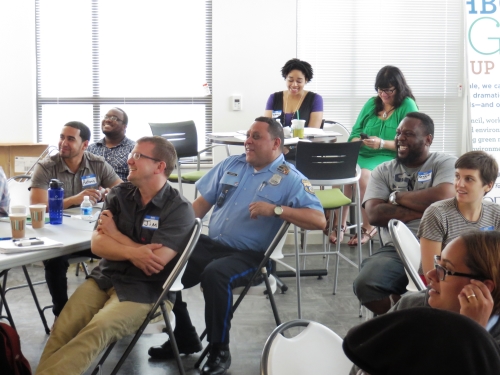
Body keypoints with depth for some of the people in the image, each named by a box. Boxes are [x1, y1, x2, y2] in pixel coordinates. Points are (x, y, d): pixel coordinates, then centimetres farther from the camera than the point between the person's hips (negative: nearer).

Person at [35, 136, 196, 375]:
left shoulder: (179, 209, -8)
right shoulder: (119, 195, 8)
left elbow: (155, 263, -16)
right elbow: (97, 244, 1)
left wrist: (115, 234, -4)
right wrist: (131, 252, -19)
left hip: (143, 290, -5)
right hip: (104, 277, 5)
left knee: (96, 331, -32)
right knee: (62, 330, -21)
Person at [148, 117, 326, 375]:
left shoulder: (291, 179, -5)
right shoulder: (231, 164, 13)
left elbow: (318, 220, -16)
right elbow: (204, 201, 15)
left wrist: (276, 210, -24)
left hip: (249, 256, -6)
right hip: (210, 244, 6)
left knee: (214, 275, -35)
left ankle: (219, 350, -16)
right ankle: (184, 338, 9)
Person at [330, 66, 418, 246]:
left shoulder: (408, 106, 0)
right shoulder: (371, 103, 15)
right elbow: (355, 132, 14)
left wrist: (382, 143, -21)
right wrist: (356, 141, -10)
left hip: (390, 157, -4)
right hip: (362, 154, 4)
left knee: (363, 175, -35)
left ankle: (368, 227, -15)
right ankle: (340, 225, -20)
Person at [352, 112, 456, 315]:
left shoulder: (446, 164, 9)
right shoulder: (383, 171, 16)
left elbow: (443, 197, -13)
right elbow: (374, 214, 0)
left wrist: (397, 196, 1)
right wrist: (425, 209, -6)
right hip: (395, 250, 3)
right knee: (365, 285, -27)